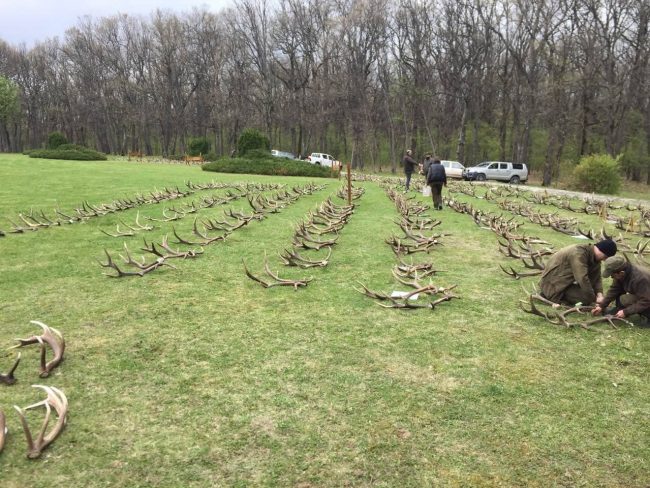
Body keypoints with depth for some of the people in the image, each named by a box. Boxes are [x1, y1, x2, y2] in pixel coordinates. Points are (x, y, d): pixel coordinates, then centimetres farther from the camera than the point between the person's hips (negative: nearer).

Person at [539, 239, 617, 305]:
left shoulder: (594, 257, 2)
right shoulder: (578, 253, -28)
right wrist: (594, 299, -27)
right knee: (585, 298, -20)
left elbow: (597, 278, 3)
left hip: (565, 281, 10)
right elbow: (583, 279, -33)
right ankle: (554, 296, -7)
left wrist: (599, 295, -14)